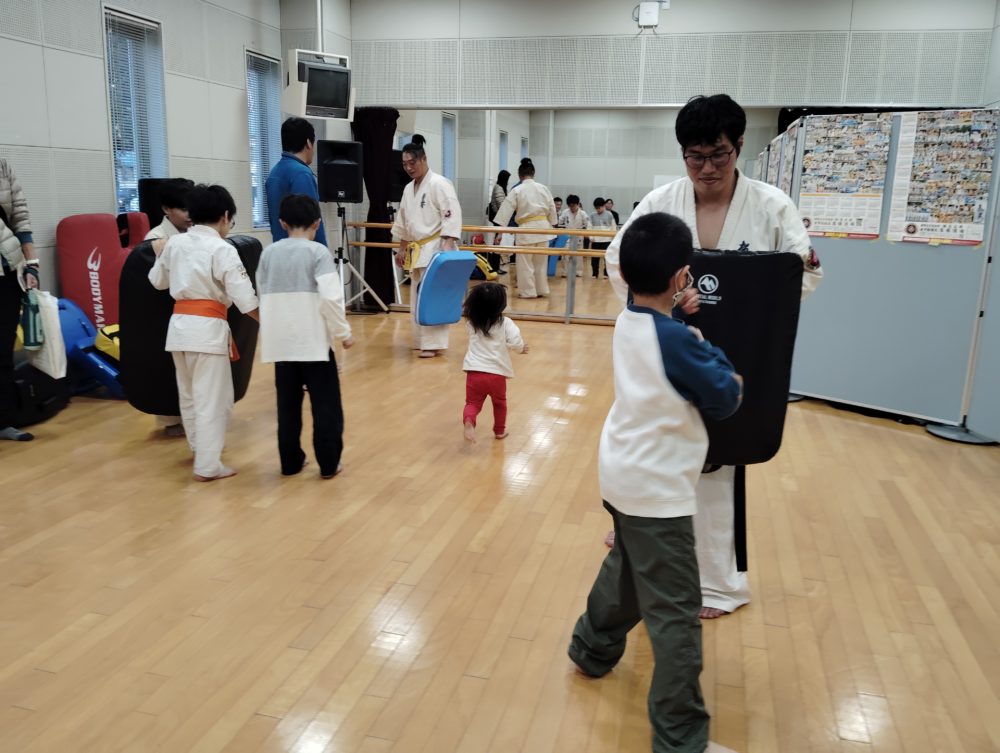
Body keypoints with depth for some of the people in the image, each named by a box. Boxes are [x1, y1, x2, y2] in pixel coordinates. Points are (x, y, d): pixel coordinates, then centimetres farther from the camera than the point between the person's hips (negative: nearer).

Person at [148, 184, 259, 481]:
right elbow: (245, 298, -14)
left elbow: (157, 281, 22)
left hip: (179, 325, 7)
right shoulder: (223, 250, -11)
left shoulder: (174, 243, 7)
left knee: (189, 394, 22)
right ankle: (207, 466, 5)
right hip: (208, 328, -7)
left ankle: (200, 447, 42)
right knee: (212, 399, 1)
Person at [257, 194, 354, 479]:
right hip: (314, 340, -4)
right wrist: (344, 332, -5)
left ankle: (290, 461, 23)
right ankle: (329, 463, 12)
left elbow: (262, 294, 13)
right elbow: (331, 298, -17)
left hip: (281, 341, 5)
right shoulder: (318, 252, -8)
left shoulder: (268, 253, 6)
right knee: (325, 403, 7)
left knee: (288, 403, 15)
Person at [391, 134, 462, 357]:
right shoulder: (408, 189, 13)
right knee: (418, 296, 12)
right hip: (417, 249, 9)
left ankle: (433, 343, -8)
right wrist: (402, 249, 20)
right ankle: (422, 341, 22)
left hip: (436, 248, -9)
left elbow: (452, 216, -18)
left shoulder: (439, 184, -12)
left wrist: (448, 246, -25)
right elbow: (403, 223, 21)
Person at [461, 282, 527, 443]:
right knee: (500, 403, 23)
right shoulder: (505, 323, -9)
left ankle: (469, 421, -24)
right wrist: (521, 348, 4)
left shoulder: (471, 321, 2)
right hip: (497, 373, -1)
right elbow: (516, 342, -17)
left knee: (472, 403, 6)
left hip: (474, 371, 1)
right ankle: (499, 430, 35)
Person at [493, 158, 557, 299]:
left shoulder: (516, 190, -7)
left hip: (527, 229, -5)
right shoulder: (543, 188, 4)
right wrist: (552, 226, 22)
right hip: (543, 226, 5)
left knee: (525, 262, 5)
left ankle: (528, 291, 7)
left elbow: (506, 210, -8)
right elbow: (552, 209, 10)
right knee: (541, 261, 15)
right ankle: (541, 290, 21)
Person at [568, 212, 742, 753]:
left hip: (624, 474, 10)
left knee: (626, 566, 31)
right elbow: (725, 399, -13)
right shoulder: (675, 338, -23)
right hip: (656, 488, -9)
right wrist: (720, 363, 3)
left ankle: (593, 649, 49)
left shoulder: (629, 323, 2)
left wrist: (684, 318, 2)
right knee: (675, 612, -1)